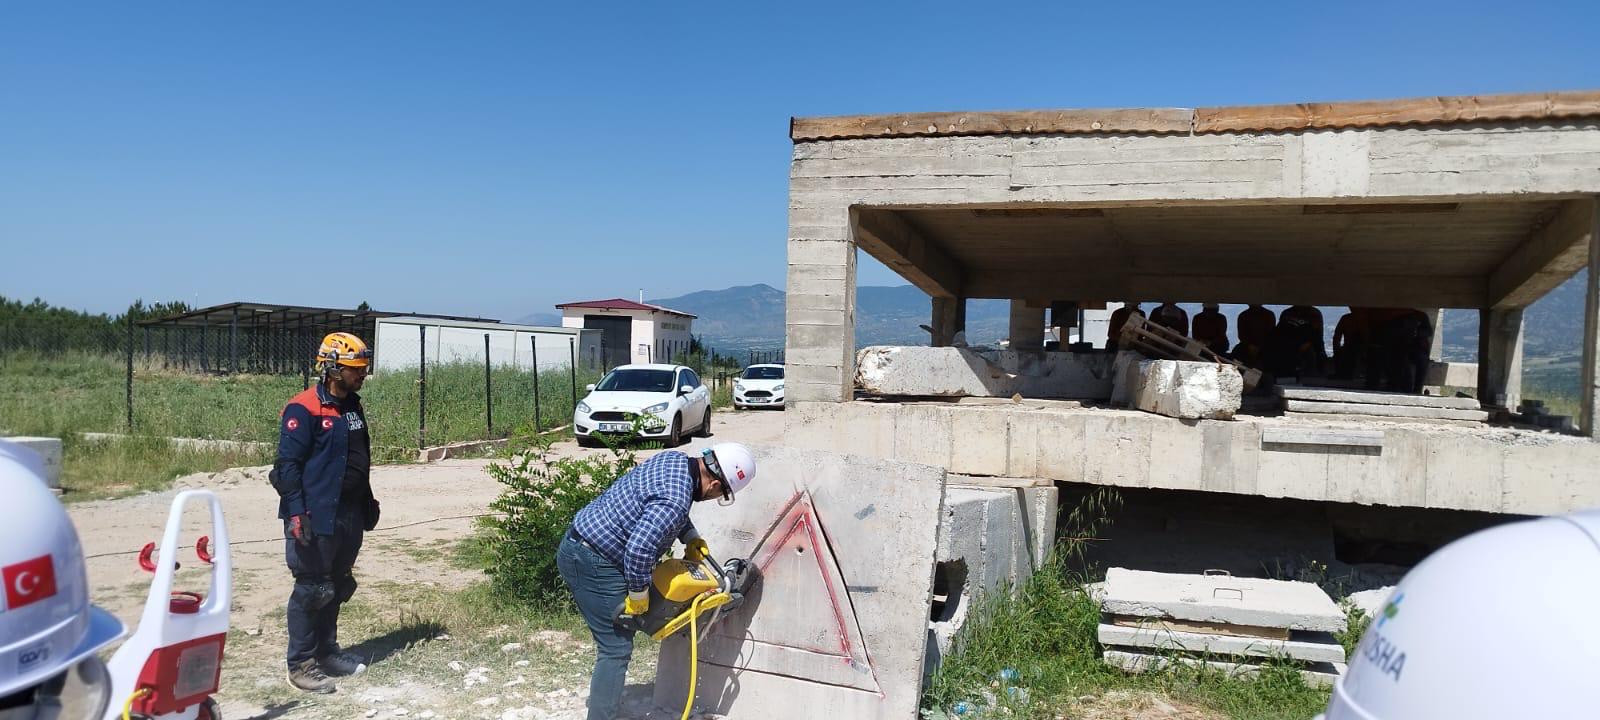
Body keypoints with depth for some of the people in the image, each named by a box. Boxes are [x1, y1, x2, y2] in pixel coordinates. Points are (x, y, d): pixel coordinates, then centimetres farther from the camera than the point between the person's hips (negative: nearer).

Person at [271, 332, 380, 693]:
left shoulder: (352, 406, 12)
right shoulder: (303, 409, -13)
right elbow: (288, 465, -15)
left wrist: (367, 502, 20)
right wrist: (296, 514, -20)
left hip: (350, 513, 8)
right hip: (316, 515, -8)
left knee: (339, 586, 15)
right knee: (312, 589, -3)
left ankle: (327, 651, 28)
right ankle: (300, 664, 7)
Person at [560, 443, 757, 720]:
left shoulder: (675, 459, 2)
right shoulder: (676, 500, -27)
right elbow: (639, 550, -31)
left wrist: (691, 537, 11)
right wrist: (639, 595, -16)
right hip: (592, 565, -10)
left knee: (614, 639, 20)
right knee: (617, 649, -5)